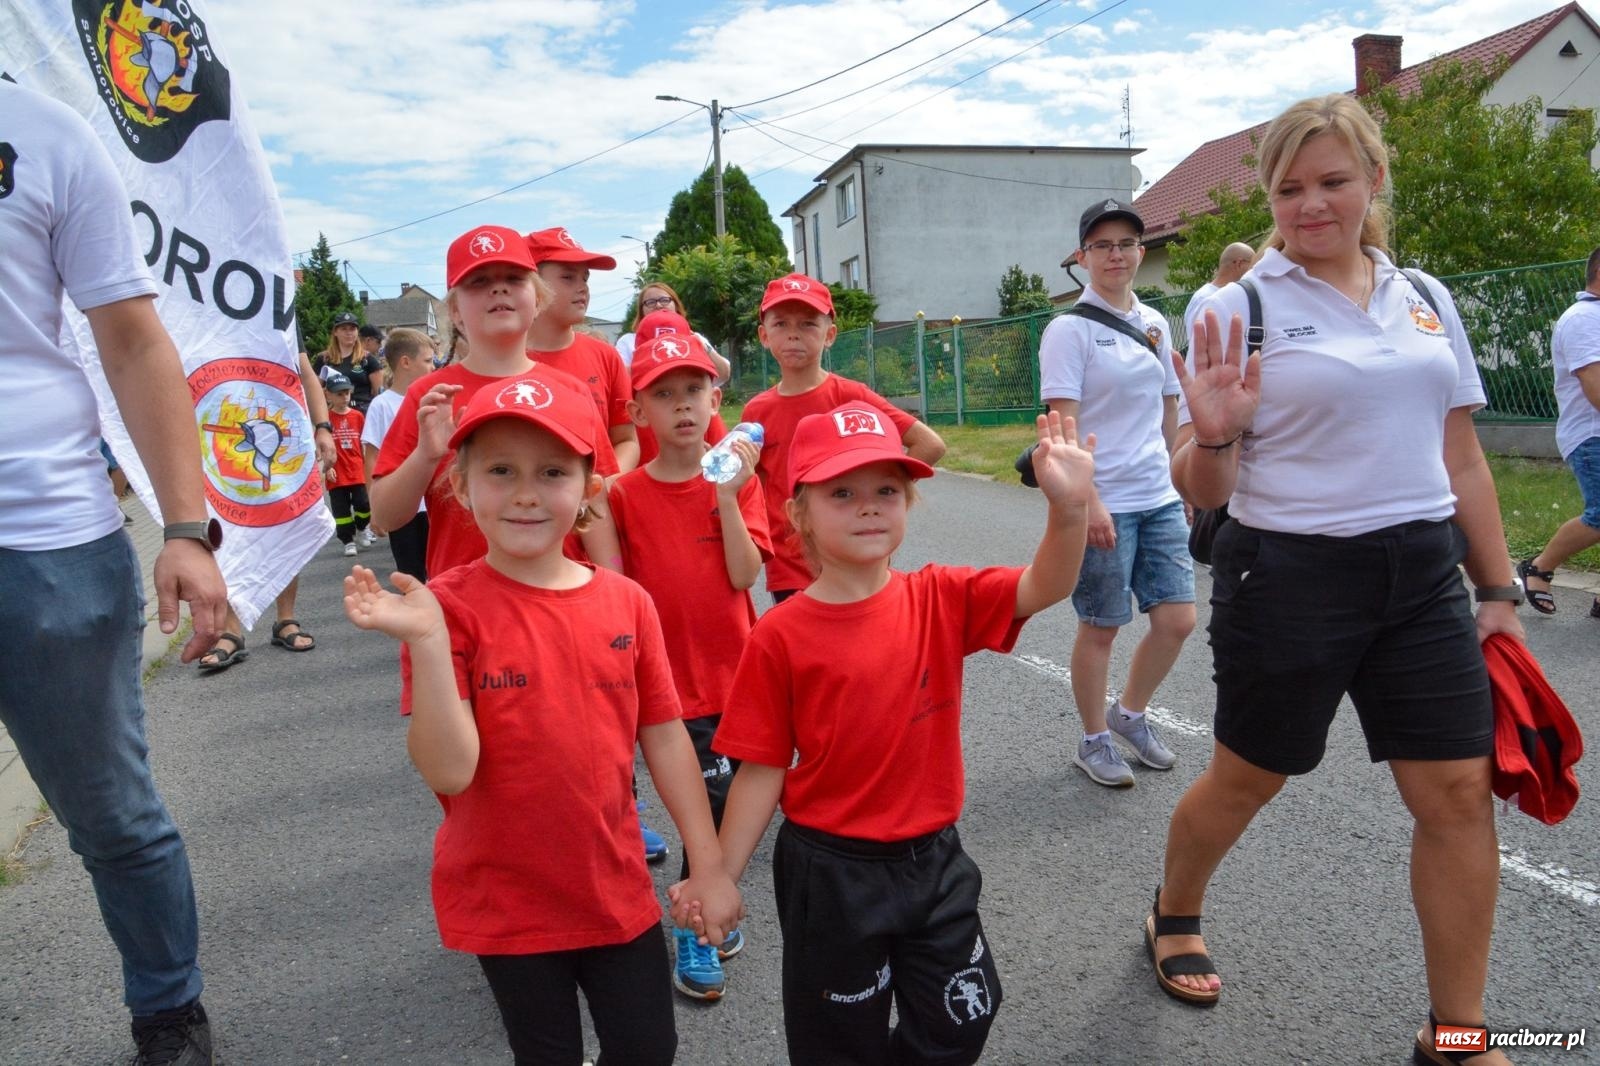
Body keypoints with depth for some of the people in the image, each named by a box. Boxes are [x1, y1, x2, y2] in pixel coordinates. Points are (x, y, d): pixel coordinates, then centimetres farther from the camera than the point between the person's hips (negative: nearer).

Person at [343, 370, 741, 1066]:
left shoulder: (626, 602, -6)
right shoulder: (448, 607, -15)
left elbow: (664, 738, 1)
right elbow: (450, 771, -21)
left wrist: (708, 865, 2)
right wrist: (427, 641, -32)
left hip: (617, 890, 3)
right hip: (506, 902, -2)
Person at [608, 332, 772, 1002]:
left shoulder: (738, 482, 0)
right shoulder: (625, 495, -5)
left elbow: (745, 574, -12)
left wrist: (727, 497, -19)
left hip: (735, 671, 3)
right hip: (674, 678, -3)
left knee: (725, 800, 16)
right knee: (710, 801, -2)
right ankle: (693, 932, 20)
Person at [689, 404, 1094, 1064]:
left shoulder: (941, 600, -7)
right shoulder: (780, 637, -15)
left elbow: (1042, 588, -21)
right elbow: (762, 770, -9)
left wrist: (1068, 509, -38)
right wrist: (719, 876, -8)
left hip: (935, 861, 3)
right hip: (830, 875, -3)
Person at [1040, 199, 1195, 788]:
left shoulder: (1154, 323, 11)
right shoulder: (1069, 330, -9)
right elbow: (1062, 425, -15)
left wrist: (1178, 475, 17)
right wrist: (1088, 502, -21)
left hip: (1159, 498, 7)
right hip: (1103, 504, -6)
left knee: (1177, 619, 6)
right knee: (1101, 627, 4)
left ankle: (1130, 715, 31)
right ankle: (1094, 742, 23)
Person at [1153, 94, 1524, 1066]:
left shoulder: (1426, 301, 8)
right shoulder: (1242, 308, -7)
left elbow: (1461, 459, 13)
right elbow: (1204, 489, -6)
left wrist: (1499, 588, 12)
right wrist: (1210, 436, -27)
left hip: (1423, 577, 5)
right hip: (1289, 577, -4)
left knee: (1461, 793, 3)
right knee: (1248, 778, 10)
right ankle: (1175, 917, 40)